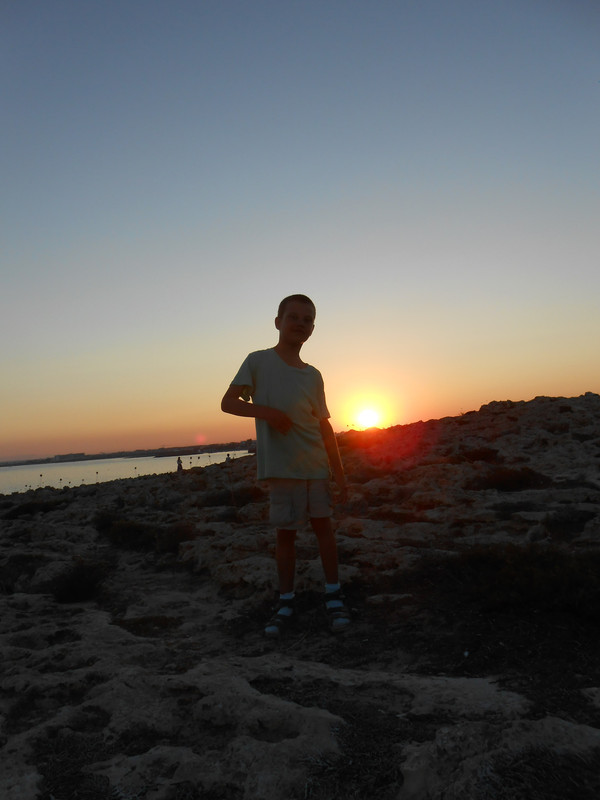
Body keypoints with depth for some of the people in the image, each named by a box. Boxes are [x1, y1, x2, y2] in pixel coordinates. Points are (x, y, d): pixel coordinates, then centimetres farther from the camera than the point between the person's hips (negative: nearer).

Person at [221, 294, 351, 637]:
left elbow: (325, 427, 12)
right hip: (280, 466, -3)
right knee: (286, 531, 3)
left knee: (323, 525, 4)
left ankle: (334, 596, 15)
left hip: (316, 466, 3)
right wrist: (265, 411, -20)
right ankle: (286, 604, 14)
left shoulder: (314, 375, 11)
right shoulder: (258, 361, 0)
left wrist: (340, 473, 9)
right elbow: (228, 402, -2)